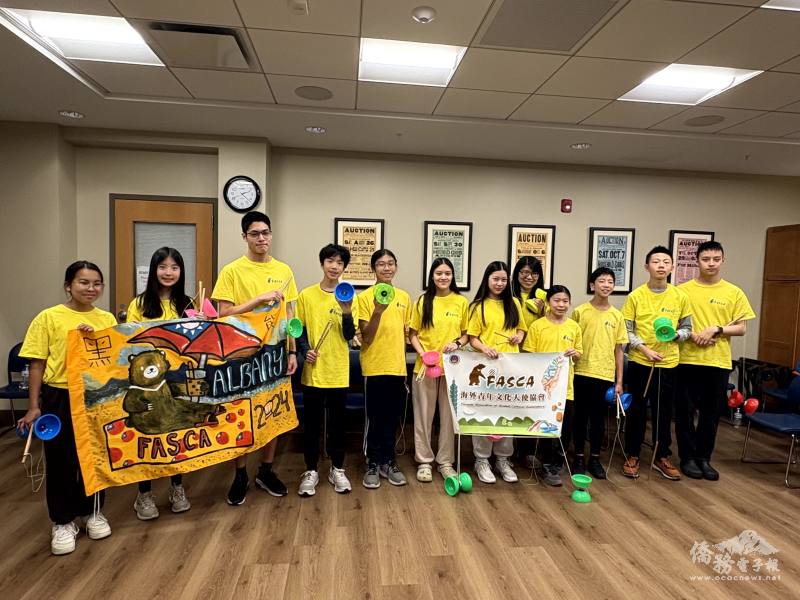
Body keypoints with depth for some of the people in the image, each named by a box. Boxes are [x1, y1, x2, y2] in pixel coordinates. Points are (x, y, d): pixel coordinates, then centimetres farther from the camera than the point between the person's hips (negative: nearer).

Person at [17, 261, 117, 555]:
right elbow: (37, 364, -4)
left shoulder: (107, 319, 3)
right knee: (61, 460, 8)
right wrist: (33, 407, -6)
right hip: (60, 398, -2)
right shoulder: (48, 318, -5)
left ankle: (92, 512, 33)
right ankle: (63, 521, 26)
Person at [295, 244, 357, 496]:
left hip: (339, 371, 1)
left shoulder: (348, 296, 1)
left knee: (337, 422, 11)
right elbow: (299, 329, 4)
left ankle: (337, 469, 26)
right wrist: (305, 350, -14)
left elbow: (349, 336, -4)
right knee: (311, 422, 8)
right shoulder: (306, 295, 0)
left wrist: (346, 312, -20)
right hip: (314, 370, 0)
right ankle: (311, 470, 23)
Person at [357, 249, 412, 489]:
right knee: (376, 419, 4)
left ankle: (388, 462, 26)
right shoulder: (365, 297, -7)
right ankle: (373, 464, 19)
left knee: (392, 418, 12)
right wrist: (378, 311, -26)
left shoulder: (404, 297, 8)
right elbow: (366, 338, -12)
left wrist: (403, 365, 14)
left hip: (398, 368, 4)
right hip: (374, 368, -4)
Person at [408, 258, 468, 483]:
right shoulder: (422, 301, 1)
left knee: (449, 415, 9)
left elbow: (466, 333, 8)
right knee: (424, 415, 7)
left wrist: (457, 343, -12)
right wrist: (423, 353, -12)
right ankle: (424, 461, 21)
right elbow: (413, 334, 4)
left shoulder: (461, 301, 2)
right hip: (425, 366, 0)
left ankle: (445, 461, 23)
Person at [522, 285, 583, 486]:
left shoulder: (574, 327, 6)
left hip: (565, 385, 3)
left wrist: (574, 354, -8)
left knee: (565, 428, 7)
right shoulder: (537, 325, -4)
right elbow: (528, 355, -3)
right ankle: (549, 466, 21)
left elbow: (578, 354, 14)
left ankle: (554, 465, 27)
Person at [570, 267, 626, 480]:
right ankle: (579, 457, 20)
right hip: (582, 373, -2)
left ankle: (595, 458, 24)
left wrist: (619, 381, 6)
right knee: (580, 416, 7)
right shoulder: (580, 311, -3)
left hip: (605, 375, 2)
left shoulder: (617, 315, 5)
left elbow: (619, 349, 7)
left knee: (599, 418, 11)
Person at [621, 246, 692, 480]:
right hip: (639, 362, -2)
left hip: (668, 363, 2)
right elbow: (626, 331, -5)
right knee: (637, 410, 6)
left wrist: (674, 335, -13)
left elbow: (687, 329, 8)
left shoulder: (680, 297, 1)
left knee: (664, 412, 12)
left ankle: (661, 457, 27)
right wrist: (645, 349, -16)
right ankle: (632, 457, 19)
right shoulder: (635, 296, -5)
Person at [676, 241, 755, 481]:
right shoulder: (683, 290, 0)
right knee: (685, 411, 4)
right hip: (687, 359, -1)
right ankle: (688, 457, 17)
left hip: (718, 362, 1)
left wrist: (716, 329, -13)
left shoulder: (734, 292, 4)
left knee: (711, 413, 10)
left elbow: (741, 328, 3)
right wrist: (691, 335, -14)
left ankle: (704, 457, 24)